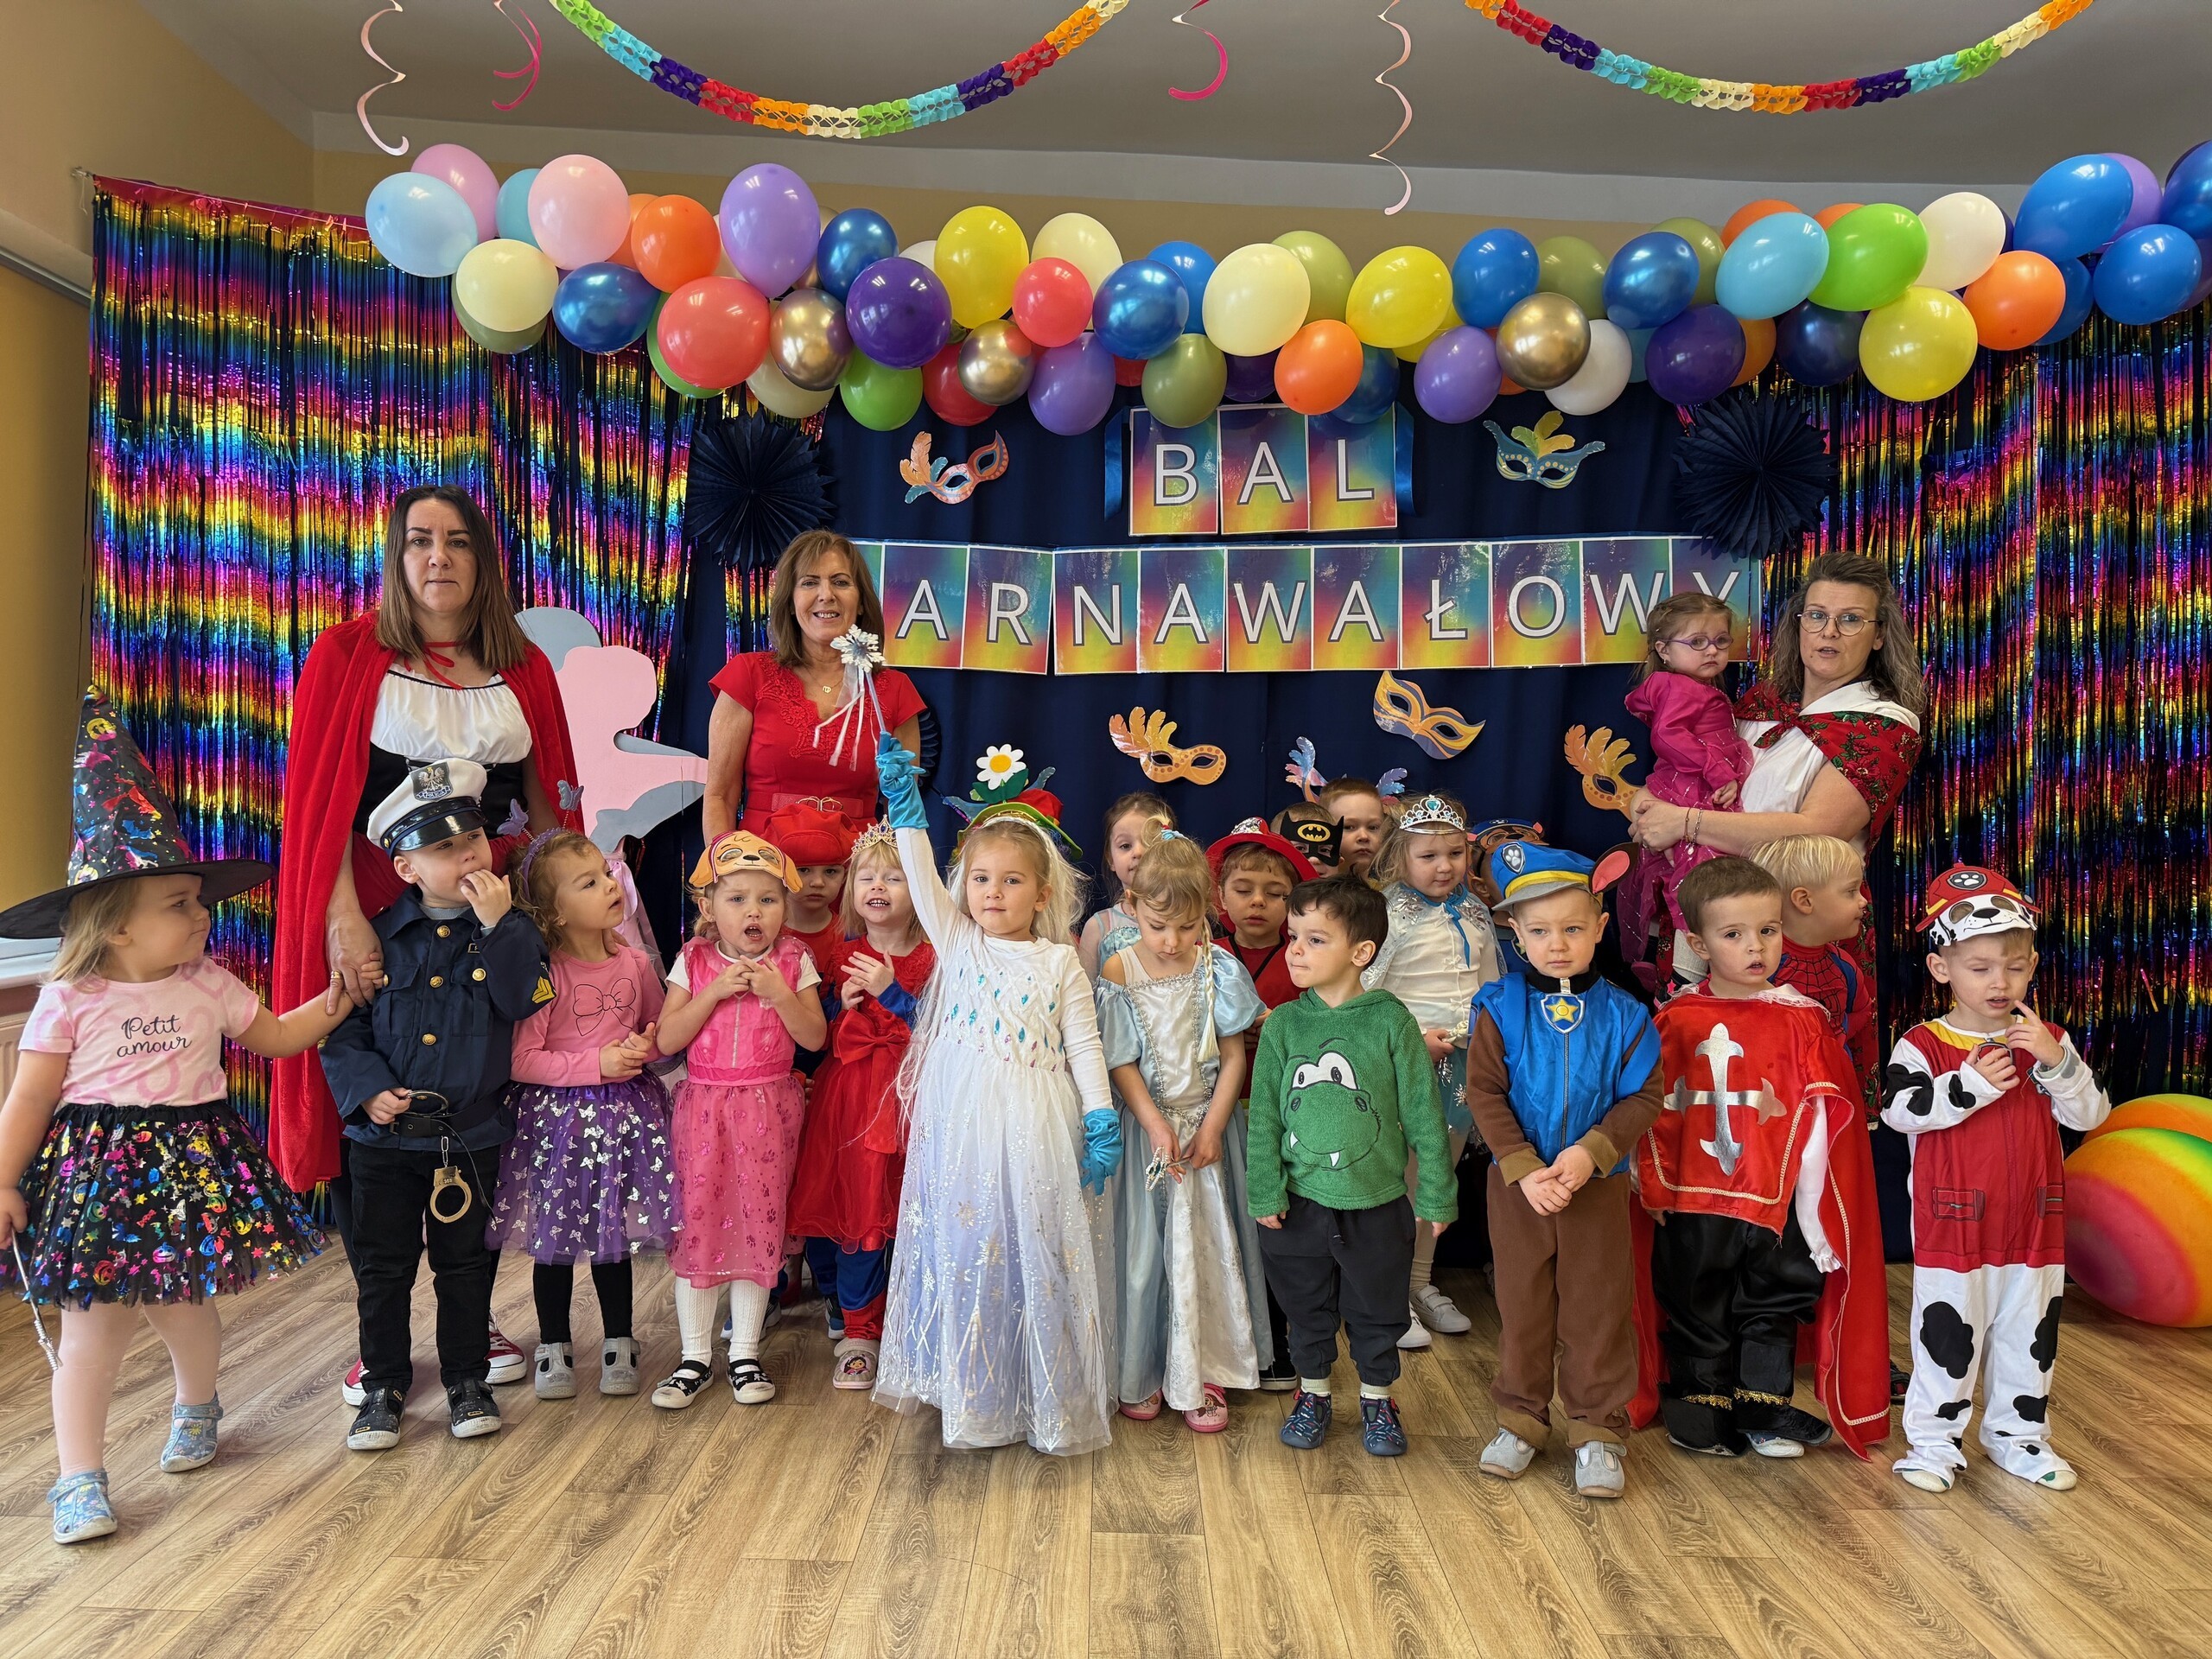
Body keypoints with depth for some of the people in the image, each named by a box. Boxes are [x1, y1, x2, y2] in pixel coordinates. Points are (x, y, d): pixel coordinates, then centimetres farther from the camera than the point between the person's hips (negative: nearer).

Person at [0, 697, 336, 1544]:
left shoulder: (210, 986, 2)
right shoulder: (69, 1002, -7)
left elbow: (276, 1036, 14)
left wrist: (339, 998, 6)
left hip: (193, 1165, 3)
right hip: (99, 1171, -2)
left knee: (182, 1306, 11)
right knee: (92, 1325, -1)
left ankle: (197, 1404, 42)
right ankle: (80, 1477, 12)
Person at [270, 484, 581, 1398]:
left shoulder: (524, 670, 11)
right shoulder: (348, 654, 1)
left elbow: (547, 806, 13)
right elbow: (319, 797, -6)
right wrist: (343, 917, -16)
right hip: (374, 916, -2)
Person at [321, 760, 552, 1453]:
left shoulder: (509, 929, -3)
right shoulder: (380, 938, -2)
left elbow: (524, 1002, -18)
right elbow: (345, 1027, 0)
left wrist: (499, 926, -23)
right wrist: (367, 1087, -13)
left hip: (472, 1134, -1)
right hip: (386, 1135, 1)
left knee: (467, 1262, 12)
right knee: (382, 1265, 11)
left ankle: (467, 1379, 26)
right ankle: (384, 1385, 26)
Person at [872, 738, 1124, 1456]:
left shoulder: (1061, 962, 2)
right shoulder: (956, 941, 5)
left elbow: (1084, 1045, 1)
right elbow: (922, 878, -7)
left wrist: (1102, 1119, -7)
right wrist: (905, 805, -16)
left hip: (1038, 1126, -1)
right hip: (966, 1125, 1)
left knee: (1040, 1248, 5)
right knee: (968, 1246, 7)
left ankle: (1050, 1398, 20)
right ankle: (975, 1397, 23)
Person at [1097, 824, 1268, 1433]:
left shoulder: (1218, 969, -5)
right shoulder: (1118, 972, -8)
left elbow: (1233, 1056, -2)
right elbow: (1120, 1062, -8)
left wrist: (1211, 1127, -9)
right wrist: (1156, 1124, -17)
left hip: (1205, 1126, 1)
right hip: (1143, 1127, -1)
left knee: (1205, 1248, 6)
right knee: (1141, 1250, 7)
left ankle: (1201, 1374, 21)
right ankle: (1141, 1374, 23)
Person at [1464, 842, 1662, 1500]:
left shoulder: (1622, 1015, -7)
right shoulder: (1499, 1008, -8)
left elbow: (1642, 1099, -6)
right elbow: (1484, 1094, -9)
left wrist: (1588, 1154, -20)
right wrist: (1525, 1170, -17)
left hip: (1598, 1186, 0)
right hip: (1517, 1186, 0)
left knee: (1598, 1308, 8)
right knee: (1522, 1304, 13)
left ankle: (1598, 1431, 23)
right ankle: (1521, 1419, 29)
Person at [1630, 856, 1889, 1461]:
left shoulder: (1802, 1019, -2)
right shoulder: (1677, 1020, -4)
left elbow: (1827, 1108, -1)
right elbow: (1653, 1109, -1)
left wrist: (1785, 1114, -18)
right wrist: (1655, 1182, -2)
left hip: (1777, 1201, 0)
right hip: (1694, 1200, 0)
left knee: (1772, 1307, 14)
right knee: (1695, 1309, 12)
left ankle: (1763, 1410, 29)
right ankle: (1702, 1409, 27)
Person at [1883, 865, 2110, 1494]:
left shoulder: (2048, 1042, 4)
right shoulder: (1923, 1045, -8)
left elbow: (2089, 1114, -2)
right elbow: (1900, 1108, -20)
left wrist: (2056, 1062, -18)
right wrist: (1972, 1084, -25)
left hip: (2033, 1227, 4)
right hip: (1953, 1225, -4)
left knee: (2030, 1335, 16)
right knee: (1947, 1333, 5)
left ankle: (2017, 1434, 33)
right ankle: (1934, 1440, 18)